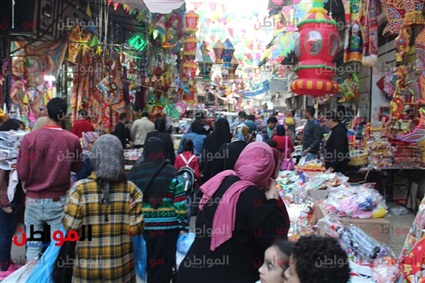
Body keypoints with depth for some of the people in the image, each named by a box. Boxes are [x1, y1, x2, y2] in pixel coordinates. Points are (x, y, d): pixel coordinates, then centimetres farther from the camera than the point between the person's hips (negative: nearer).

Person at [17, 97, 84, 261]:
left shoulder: (29, 138, -10)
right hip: (59, 200, 0)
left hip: (34, 200, 1)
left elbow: (22, 174, -7)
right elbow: (78, 168, 6)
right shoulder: (72, 140, -9)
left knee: (33, 247, 11)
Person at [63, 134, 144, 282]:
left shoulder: (80, 189, -14)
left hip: (88, 267, -1)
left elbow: (70, 226, -10)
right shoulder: (131, 189, -10)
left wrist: (68, 207, 6)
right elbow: (135, 228, -10)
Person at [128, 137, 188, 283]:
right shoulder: (172, 173, -5)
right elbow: (181, 205, -7)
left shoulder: (134, 172, 2)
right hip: (167, 228, -2)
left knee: (145, 263, 18)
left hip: (141, 227, 2)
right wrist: (183, 227, 0)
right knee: (163, 266, 8)